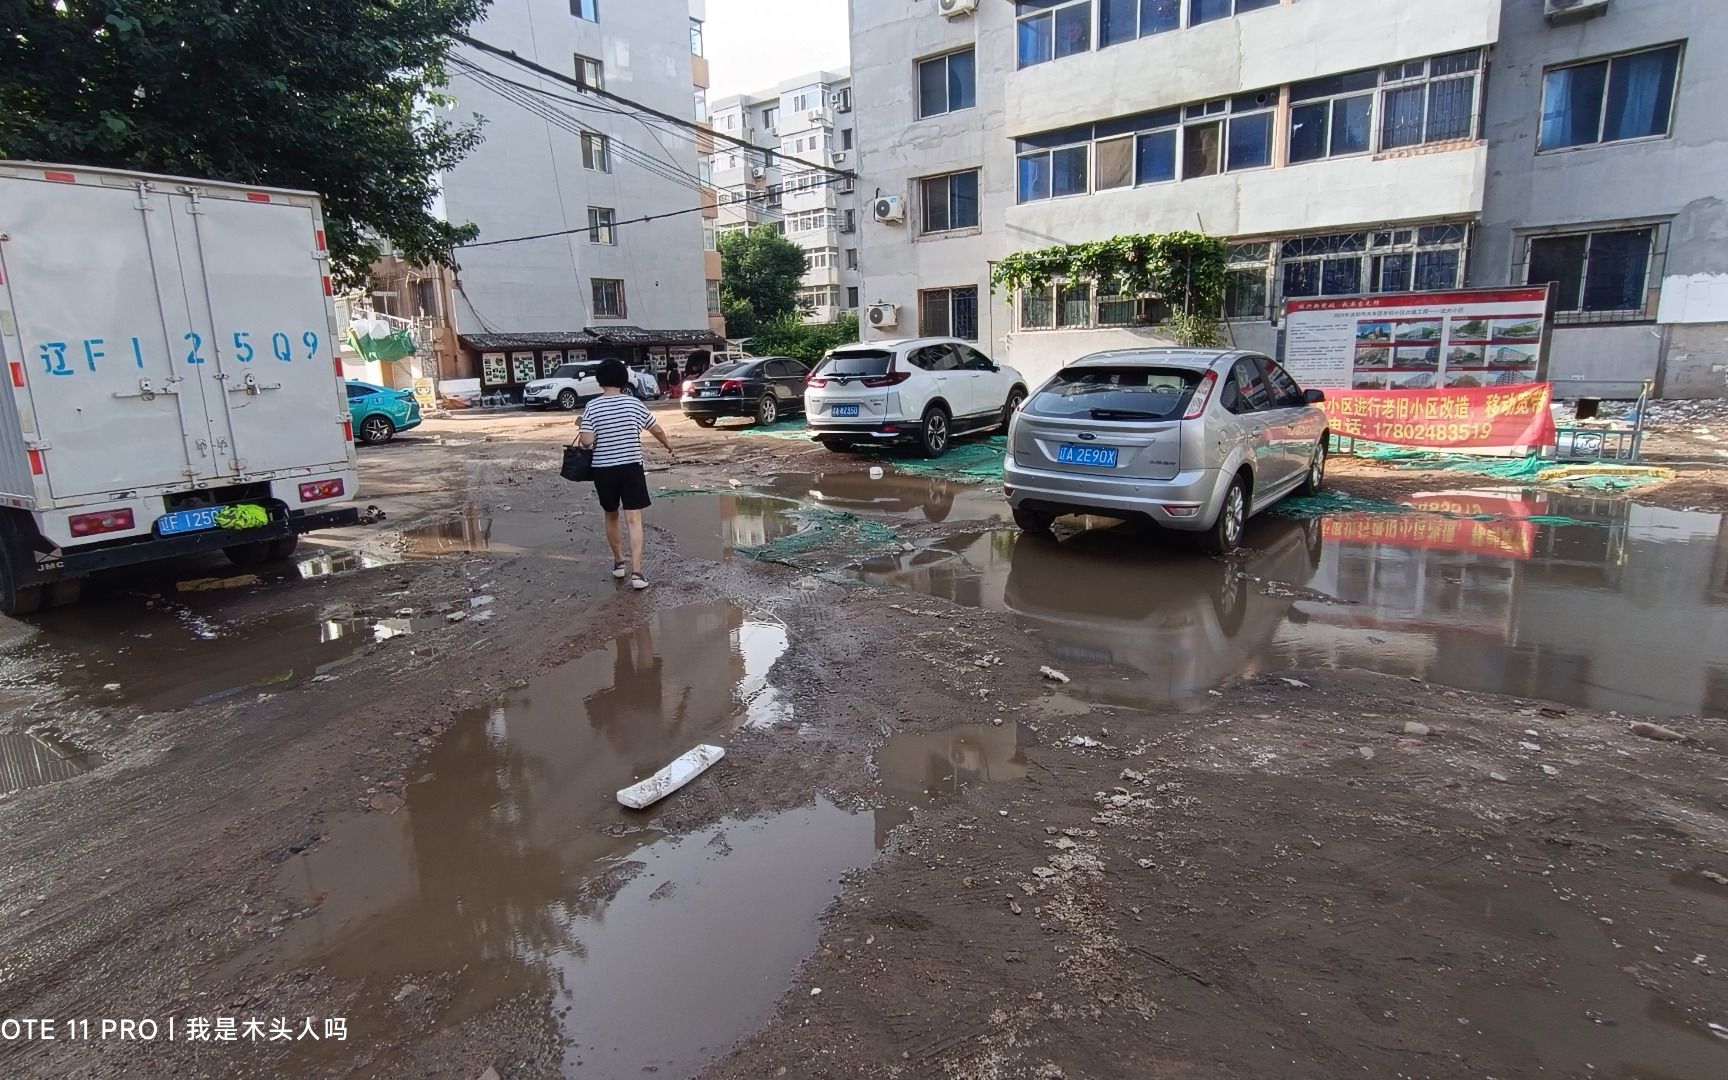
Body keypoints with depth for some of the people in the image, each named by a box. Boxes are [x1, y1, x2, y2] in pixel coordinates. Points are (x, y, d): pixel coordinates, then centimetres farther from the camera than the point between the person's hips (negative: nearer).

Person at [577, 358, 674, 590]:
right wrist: (668, 444, 27)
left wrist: (581, 426, 10)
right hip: (631, 467, 0)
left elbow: (587, 441, -12)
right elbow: (657, 430, 7)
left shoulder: (592, 407, -6)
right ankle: (636, 571, -11)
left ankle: (618, 562, 31)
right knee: (634, 519, -3)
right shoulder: (634, 403, -2)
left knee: (611, 516, 19)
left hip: (603, 469, 1)